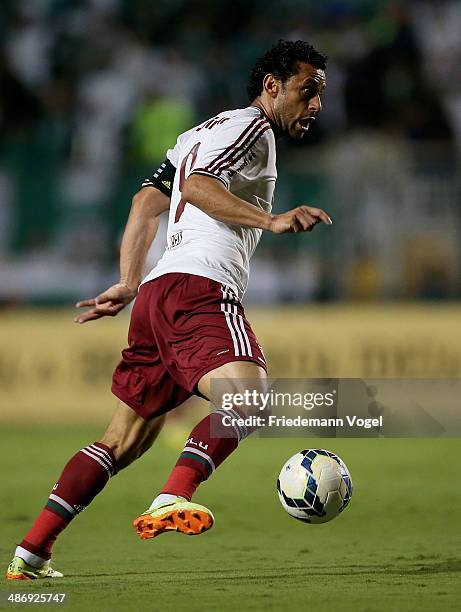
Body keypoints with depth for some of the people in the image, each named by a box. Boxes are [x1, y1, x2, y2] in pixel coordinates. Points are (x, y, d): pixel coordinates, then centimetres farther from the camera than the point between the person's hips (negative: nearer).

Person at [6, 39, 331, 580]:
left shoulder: (200, 134, 30)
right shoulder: (251, 126, 2)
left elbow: (146, 201, 28)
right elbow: (197, 185, -14)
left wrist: (129, 284, 26)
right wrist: (271, 221, -21)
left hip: (156, 292, 9)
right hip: (200, 287, -9)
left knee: (125, 439, 13)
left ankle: (30, 553, 11)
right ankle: (172, 500, -46)